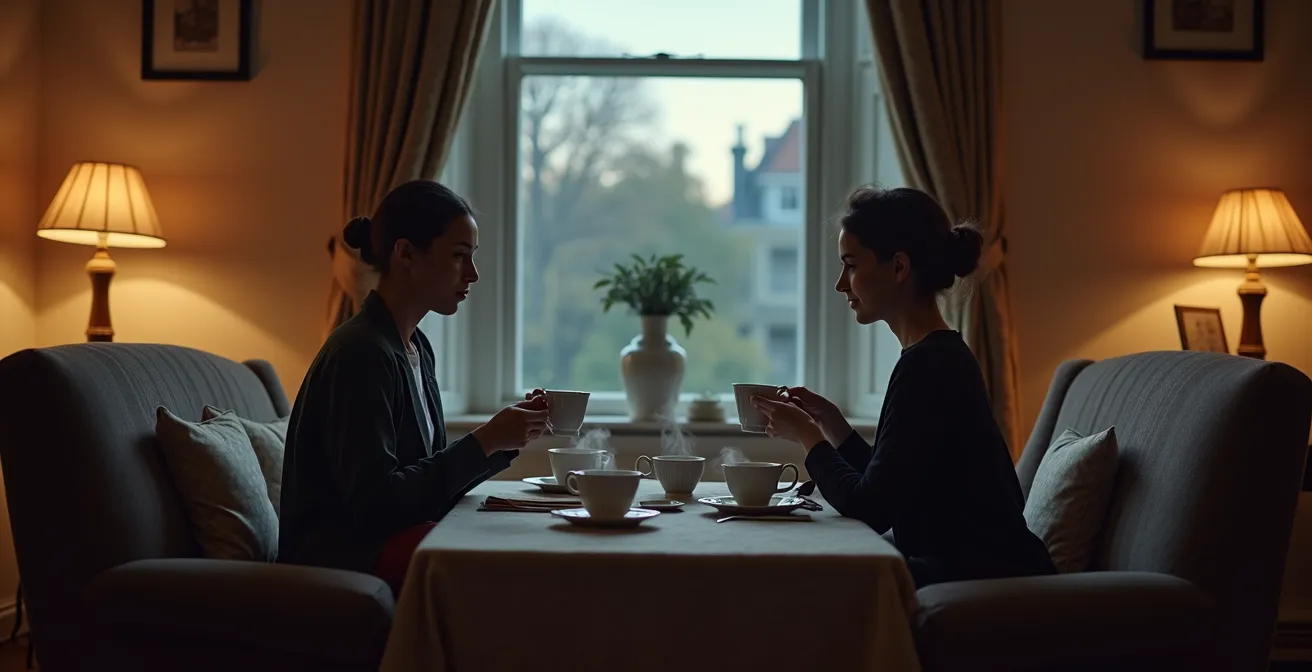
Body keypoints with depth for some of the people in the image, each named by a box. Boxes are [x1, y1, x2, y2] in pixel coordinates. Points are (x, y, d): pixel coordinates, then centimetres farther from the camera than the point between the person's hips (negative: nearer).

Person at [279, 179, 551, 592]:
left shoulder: (416, 349, 13)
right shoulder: (360, 352, -15)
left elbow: (433, 483, 12)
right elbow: (374, 502, -20)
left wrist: (506, 438, -1)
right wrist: (484, 442, -18)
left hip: (396, 537, 9)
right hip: (339, 555, -9)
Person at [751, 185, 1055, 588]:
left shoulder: (927, 365, -17)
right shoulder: (941, 356, 12)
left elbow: (870, 509, -18)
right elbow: (886, 488, 16)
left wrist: (807, 436, -4)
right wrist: (830, 422, 8)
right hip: (969, 573, 9)